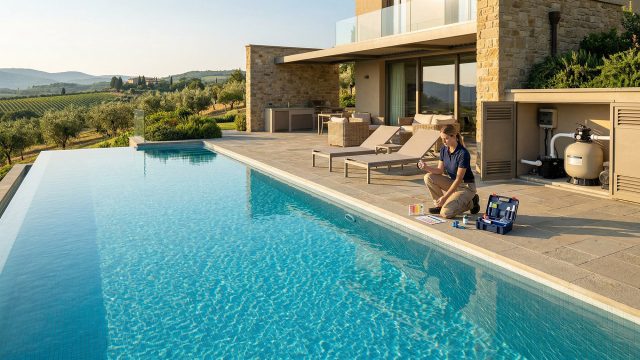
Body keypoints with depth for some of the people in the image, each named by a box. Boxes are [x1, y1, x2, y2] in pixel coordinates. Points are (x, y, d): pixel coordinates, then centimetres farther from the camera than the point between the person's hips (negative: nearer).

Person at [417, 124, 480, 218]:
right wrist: (426, 167, -19)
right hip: (452, 182, 7)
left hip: (466, 186, -7)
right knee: (428, 177, -14)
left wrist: (445, 197, -28)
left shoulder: (463, 153, -25)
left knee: (446, 213, -23)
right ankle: (440, 204, 1)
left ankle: (470, 203, 3)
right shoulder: (444, 150, -3)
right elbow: (440, 170, 2)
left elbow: (459, 179, -25)